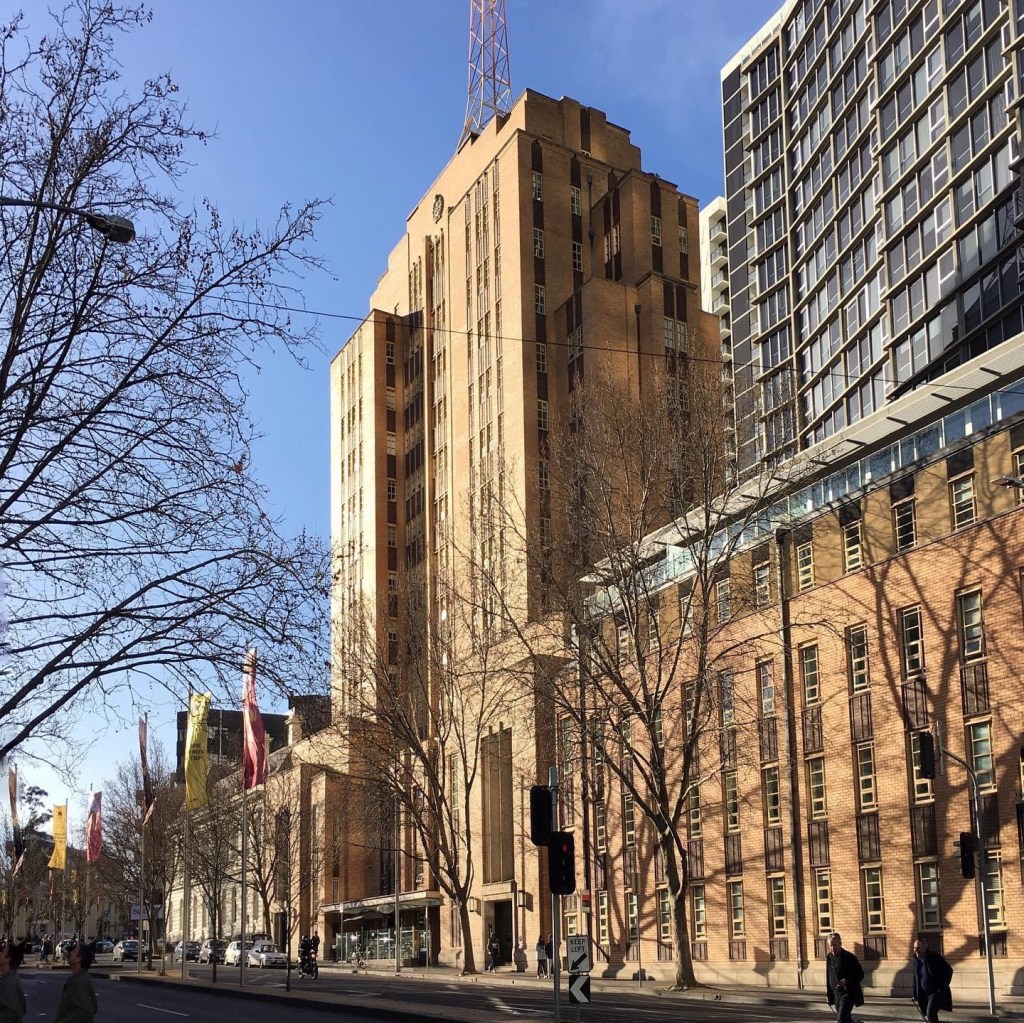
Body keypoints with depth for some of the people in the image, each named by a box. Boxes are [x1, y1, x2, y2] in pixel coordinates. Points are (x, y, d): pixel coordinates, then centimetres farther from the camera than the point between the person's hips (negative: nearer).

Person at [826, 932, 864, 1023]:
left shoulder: (849, 957, -11)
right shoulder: (829, 957, 7)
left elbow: (860, 974, -10)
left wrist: (846, 981, -25)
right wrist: (828, 992, 13)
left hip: (848, 993, -6)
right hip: (836, 994, 6)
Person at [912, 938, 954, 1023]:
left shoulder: (935, 957, -13)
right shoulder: (916, 960, 5)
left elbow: (949, 970, -9)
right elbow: (916, 979, 13)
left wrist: (943, 987, -13)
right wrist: (916, 996, 10)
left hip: (937, 992, -7)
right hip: (924, 994, 7)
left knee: (930, 1013, -24)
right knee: (927, 1016, 9)